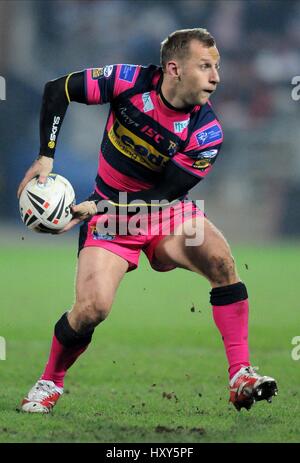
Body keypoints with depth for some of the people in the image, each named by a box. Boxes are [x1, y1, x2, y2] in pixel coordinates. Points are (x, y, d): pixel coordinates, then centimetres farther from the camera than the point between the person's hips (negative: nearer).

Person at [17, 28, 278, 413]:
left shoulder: (207, 133, -18)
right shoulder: (129, 82, -17)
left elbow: (163, 194, -16)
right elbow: (58, 90, -8)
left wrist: (99, 207, -24)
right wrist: (46, 157, -14)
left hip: (166, 208, 1)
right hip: (109, 211, -1)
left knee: (220, 258, -28)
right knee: (91, 309, -21)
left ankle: (241, 378, -24)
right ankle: (50, 382, 9)